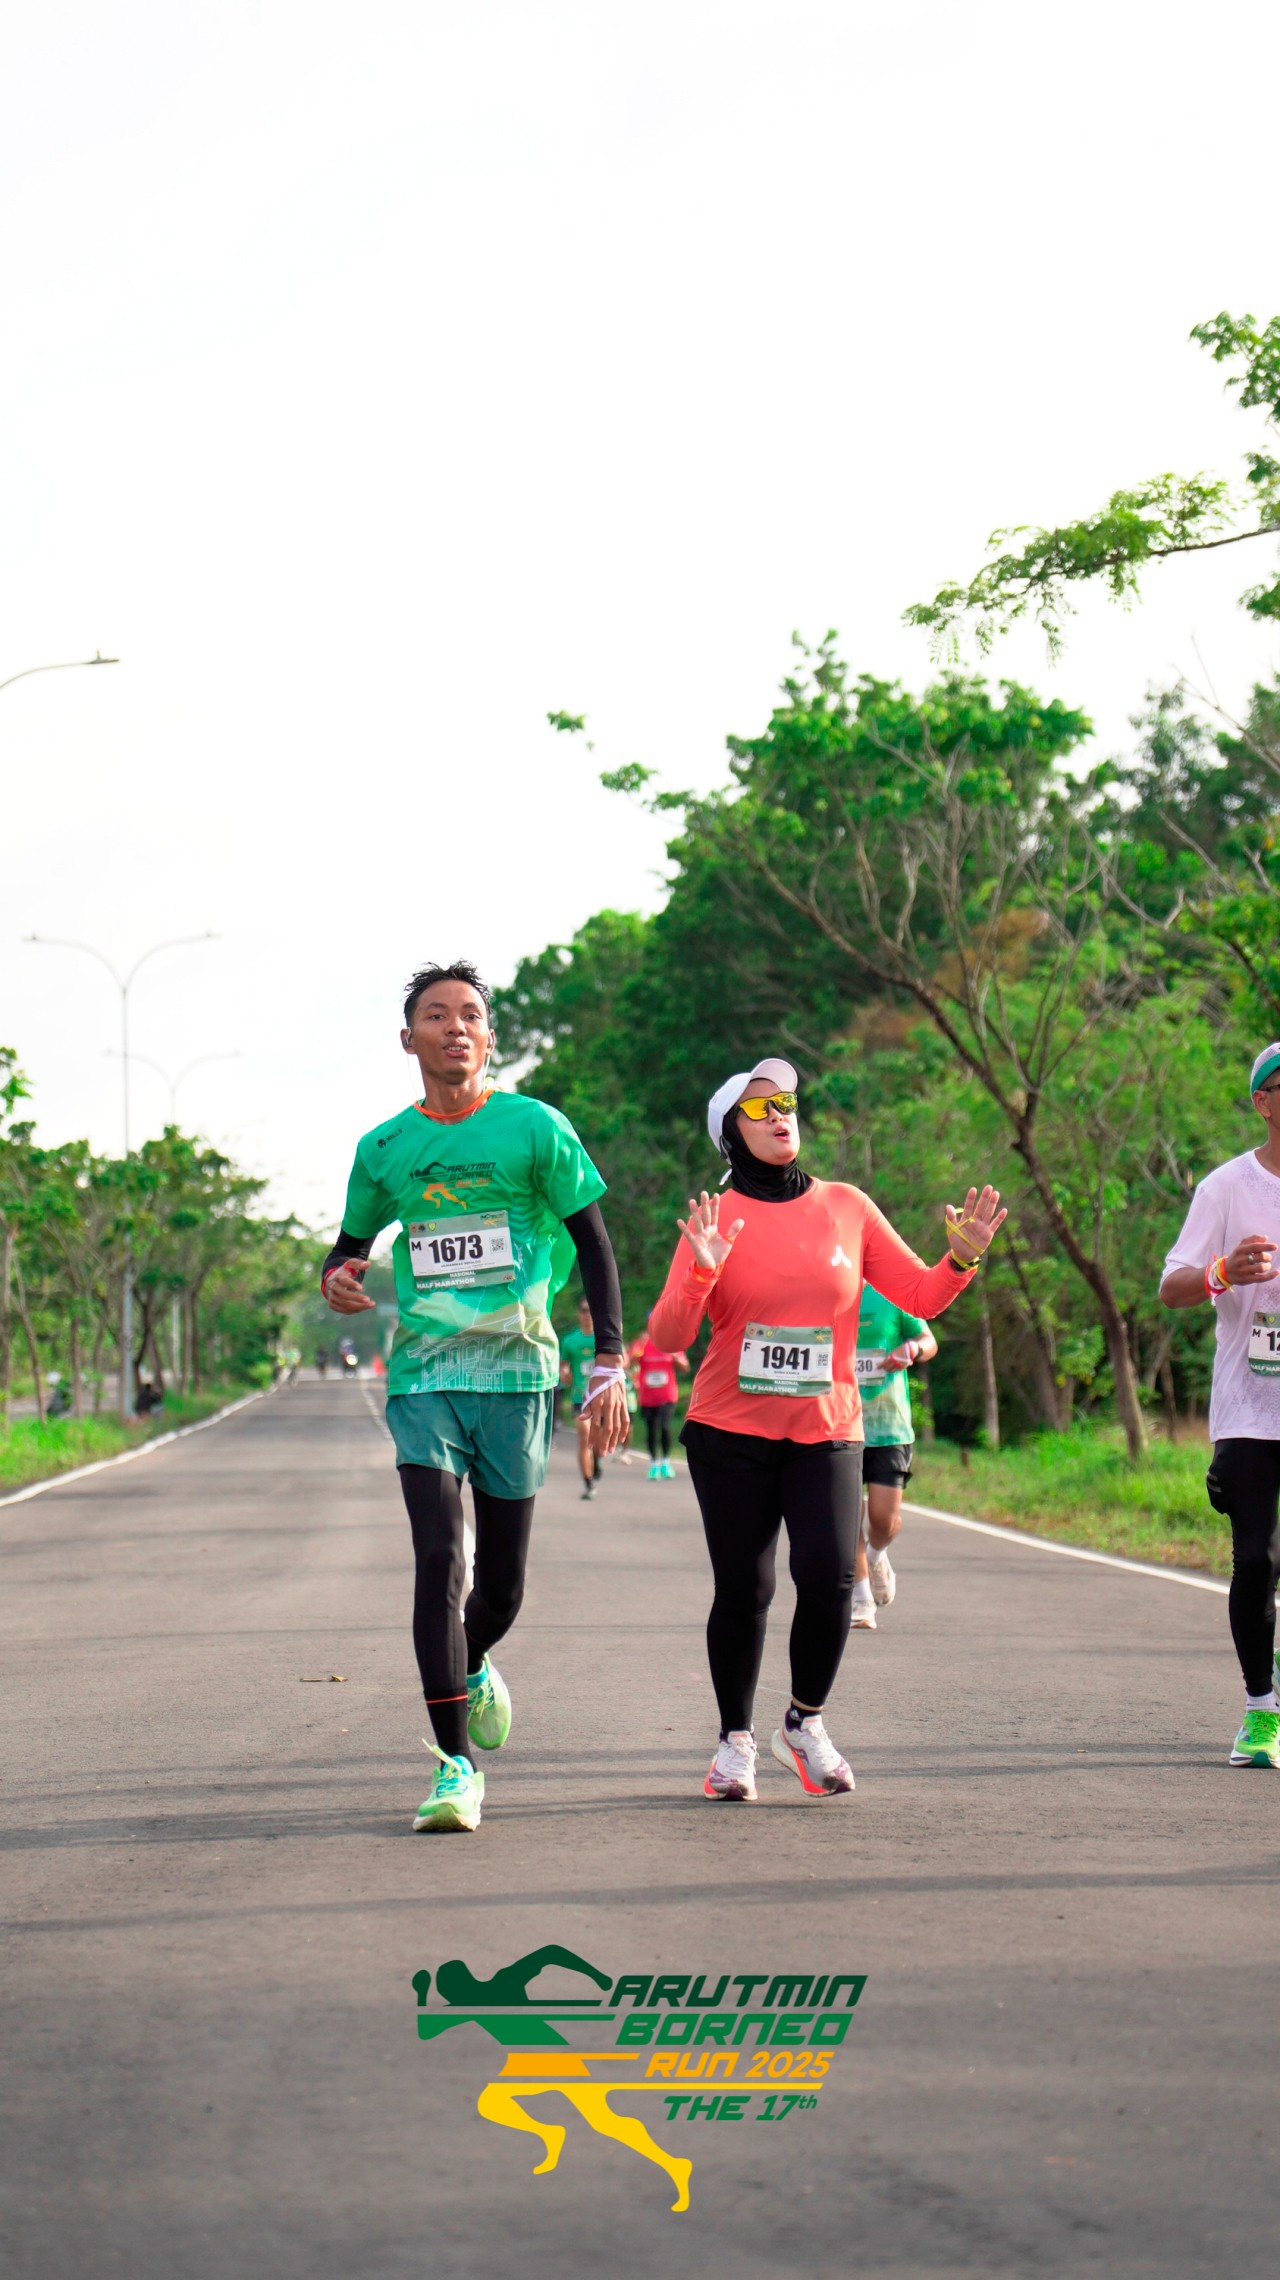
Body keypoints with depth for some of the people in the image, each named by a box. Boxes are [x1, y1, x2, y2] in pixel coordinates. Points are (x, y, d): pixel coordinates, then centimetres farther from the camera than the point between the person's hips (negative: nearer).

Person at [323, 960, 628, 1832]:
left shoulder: (534, 1129, 0)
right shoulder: (383, 1149, 7)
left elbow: (592, 1239, 4)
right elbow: (354, 1241, 22)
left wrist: (610, 1363, -4)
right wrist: (338, 1278, -4)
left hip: (517, 1372, -1)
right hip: (422, 1376, 1)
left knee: (502, 1586, 5)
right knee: (438, 1557, -14)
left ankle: (472, 1667, 41)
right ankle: (456, 1764, -10)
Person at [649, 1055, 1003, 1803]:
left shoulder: (846, 1207, 6)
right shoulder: (717, 1220, 0)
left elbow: (919, 1296, 10)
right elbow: (667, 1336, -6)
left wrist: (961, 1259, -9)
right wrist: (701, 1274, -23)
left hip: (827, 1432, 1)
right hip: (730, 1434, -1)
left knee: (829, 1579, -14)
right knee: (743, 1589, -1)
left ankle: (806, 1725, 9)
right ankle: (736, 1741, 17)